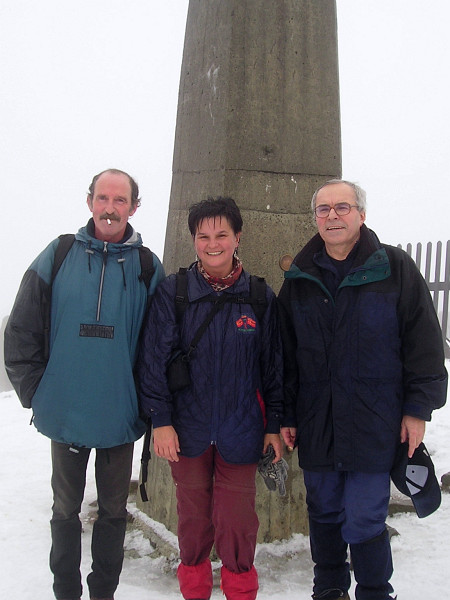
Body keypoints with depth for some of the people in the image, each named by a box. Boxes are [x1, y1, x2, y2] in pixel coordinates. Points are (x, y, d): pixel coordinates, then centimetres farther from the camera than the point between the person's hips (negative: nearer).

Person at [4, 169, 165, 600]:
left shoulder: (148, 268, -2)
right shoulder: (57, 257, -2)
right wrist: (35, 393, -2)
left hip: (121, 418, 0)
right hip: (65, 416, 0)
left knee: (113, 511, 14)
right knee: (66, 509, 15)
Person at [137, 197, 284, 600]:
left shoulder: (261, 297, 0)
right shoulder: (172, 292, -3)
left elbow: (273, 365, 5)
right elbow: (155, 358, -4)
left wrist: (274, 424, 5)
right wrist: (161, 419, -8)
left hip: (240, 430, 0)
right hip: (187, 430, 0)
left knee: (237, 519, 4)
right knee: (192, 513, 14)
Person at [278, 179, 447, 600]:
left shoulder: (395, 268, -2)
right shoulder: (299, 278, 7)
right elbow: (284, 355, 10)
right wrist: (285, 415, 8)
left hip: (374, 424, -3)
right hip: (315, 424, 4)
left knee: (364, 522, -1)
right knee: (323, 515, 15)